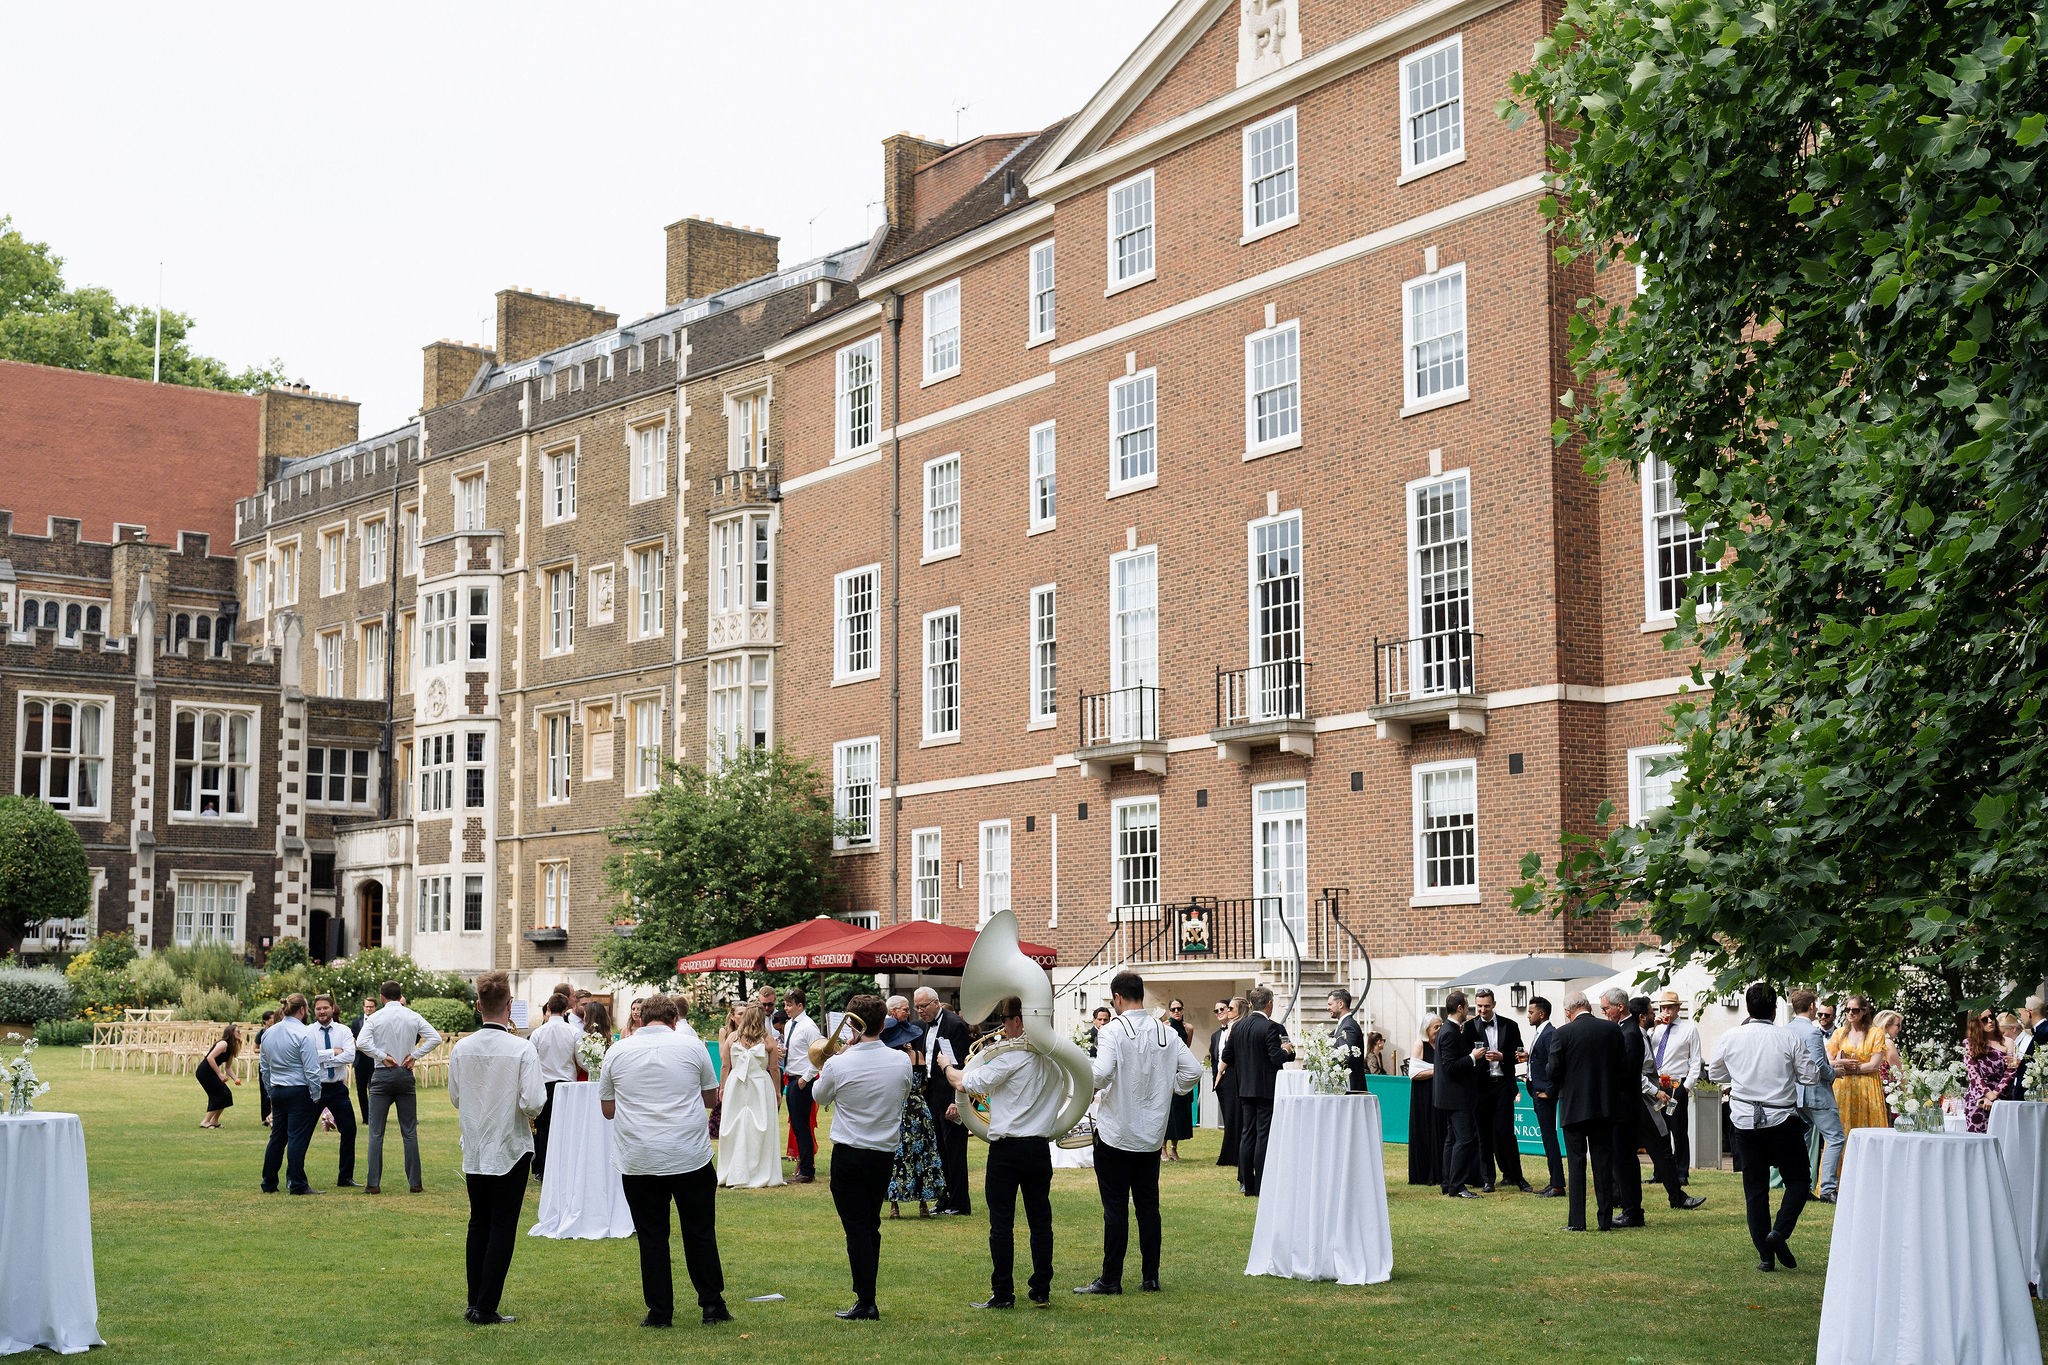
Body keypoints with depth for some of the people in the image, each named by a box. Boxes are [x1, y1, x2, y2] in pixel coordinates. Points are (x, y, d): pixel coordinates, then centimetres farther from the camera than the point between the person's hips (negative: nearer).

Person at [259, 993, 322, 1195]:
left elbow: (265, 1067, 17)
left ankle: (269, 1183, 17)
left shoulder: (268, 1033, 9)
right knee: (297, 1138, -3)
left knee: (277, 1137, 13)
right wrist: (316, 1096, -8)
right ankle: (297, 1184, -1)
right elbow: (311, 1070, -15)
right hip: (299, 1092, -7)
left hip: (277, 1092, 7)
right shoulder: (303, 1033, -14)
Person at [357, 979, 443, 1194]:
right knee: (409, 1132, 6)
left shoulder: (376, 1018, -3)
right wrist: (415, 1055, -4)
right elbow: (435, 1038, -4)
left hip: (382, 1075, -2)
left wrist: (383, 1056, -10)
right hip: (406, 1075, 2)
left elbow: (362, 1042, -17)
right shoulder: (413, 1017, 3)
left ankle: (374, 1183, -4)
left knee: (376, 1132, 1)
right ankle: (415, 1182, 4)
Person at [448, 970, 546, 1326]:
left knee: (478, 1223, 16)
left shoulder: (461, 1049, -4)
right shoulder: (522, 1049, -17)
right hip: (510, 1149, -4)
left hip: (474, 1149, 4)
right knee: (503, 1227, 4)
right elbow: (533, 1102, -19)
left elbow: (454, 1097, 8)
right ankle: (486, 1307, 3)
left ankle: (475, 1302, 18)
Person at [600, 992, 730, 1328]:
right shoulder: (692, 1046, 1)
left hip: (638, 1162, 1)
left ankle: (659, 1312, 8)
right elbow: (712, 1099, 11)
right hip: (690, 1158, -1)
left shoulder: (617, 1052, 4)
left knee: (652, 1238, 7)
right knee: (700, 1234, 10)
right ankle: (712, 1305, 14)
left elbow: (607, 1109, 12)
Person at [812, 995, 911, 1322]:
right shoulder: (902, 1061, -7)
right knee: (871, 1226, 17)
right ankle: (864, 1292, 23)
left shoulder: (838, 1064, -15)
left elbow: (820, 1096, 5)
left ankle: (867, 1304, -1)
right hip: (885, 1155, 4)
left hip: (848, 1155, -4)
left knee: (857, 1228, 0)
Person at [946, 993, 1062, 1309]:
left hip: (1007, 1148, -6)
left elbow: (964, 1083, -16)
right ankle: (1041, 1290, 16)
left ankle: (1003, 1294, 2)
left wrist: (946, 1066, 6)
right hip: (1041, 1148, 6)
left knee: (1001, 1223, 1)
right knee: (1040, 1220, 12)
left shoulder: (1009, 1056, -15)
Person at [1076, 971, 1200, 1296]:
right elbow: (1193, 1071, 2)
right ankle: (1150, 1277, 14)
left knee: (1115, 1208, 0)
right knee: (1148, 1205, 11)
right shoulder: (1165, 1033, 3)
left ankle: (1111, 1279, 4)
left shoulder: (1113, 1031, -14)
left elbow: (1101, 1073, -26)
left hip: (1116, 1134, -5)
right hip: (1151, 1135, 5)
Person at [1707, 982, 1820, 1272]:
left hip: (1745, 1119, 3)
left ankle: (1765, 1254, 8)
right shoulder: (1789, 1038, -9)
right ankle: (1779, 1232, -9)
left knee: (1755, 1187, 8)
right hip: (1782, 1118, -3)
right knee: (1798, 1180, 11)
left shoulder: (1730, 1038, -2)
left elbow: (1715, 1074, 11)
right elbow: (1811, 1077, -4)